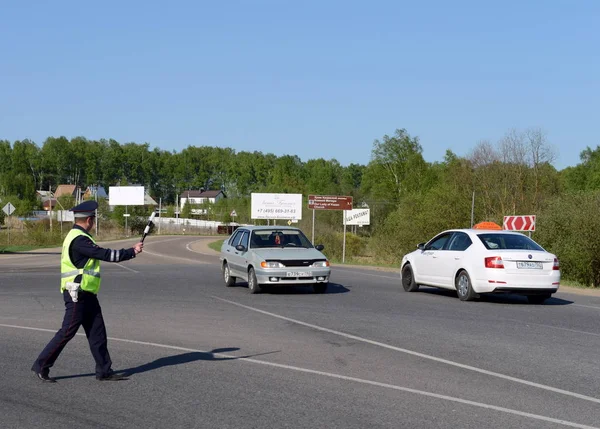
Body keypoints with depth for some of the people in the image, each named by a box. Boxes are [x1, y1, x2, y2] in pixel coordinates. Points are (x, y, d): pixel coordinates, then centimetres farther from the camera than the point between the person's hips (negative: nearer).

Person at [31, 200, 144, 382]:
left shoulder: (75, 236, 15)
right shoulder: (79, 239, -18)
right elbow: (105, 255, -19)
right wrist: (132, 252, -11)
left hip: (86, 295, 10)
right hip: (77, 294, -10)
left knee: (97, 332, 9)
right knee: (67, 332, -5)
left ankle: (104, 371, 13)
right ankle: (41, 366, 6)